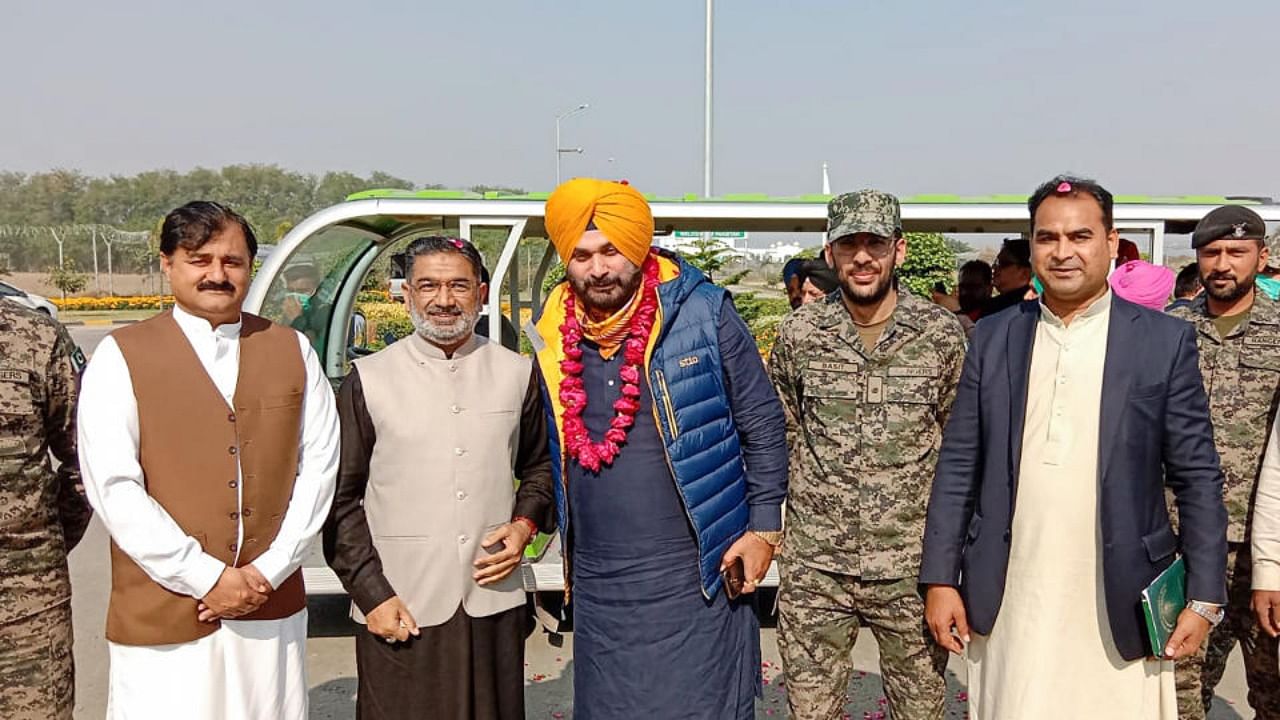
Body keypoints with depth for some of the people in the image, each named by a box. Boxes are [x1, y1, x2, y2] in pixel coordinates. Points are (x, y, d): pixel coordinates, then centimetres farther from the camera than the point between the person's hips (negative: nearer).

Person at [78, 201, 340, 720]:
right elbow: (112, 487, -8)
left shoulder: (292, 350, 7)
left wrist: (267, 571, -5)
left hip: (273, 609, 3)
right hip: (163, 616, -2)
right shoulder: (123, 356, -2)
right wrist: (207, 578, -12)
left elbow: (319, 464, 3)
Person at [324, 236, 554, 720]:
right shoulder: (368, 380, -1)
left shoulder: (518, 374, 5)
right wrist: (371, 593, -5)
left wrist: (525, 523, 0)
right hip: (399, 614, -2)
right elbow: (340, 499, 1)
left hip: (495, 604, 2)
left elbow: (541, 466, 18)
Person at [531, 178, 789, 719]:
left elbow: (763, 424, -2)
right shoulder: (554, 337, 3)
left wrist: (764, 528, -5)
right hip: (599, 586, 4)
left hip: (698, 576, -3)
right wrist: (560, 546, 16)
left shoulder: (703, 313, -7)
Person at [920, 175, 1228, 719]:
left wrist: (1204, 599, -3)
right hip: (1009, 607, 1)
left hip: (1120, 611, -1)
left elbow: (1197, 477, 1)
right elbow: (958, 466, 4)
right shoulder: (992, 337, 4)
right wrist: (940, 579, 1)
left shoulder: (1165, 341, 0)